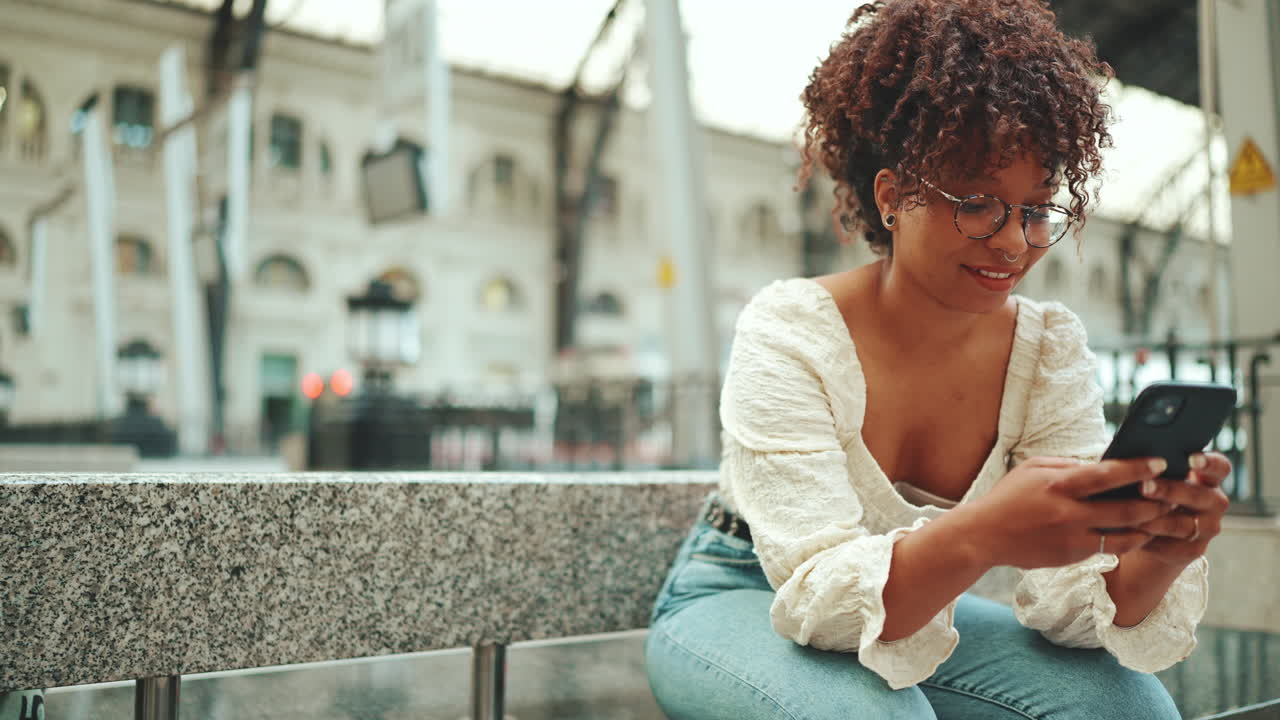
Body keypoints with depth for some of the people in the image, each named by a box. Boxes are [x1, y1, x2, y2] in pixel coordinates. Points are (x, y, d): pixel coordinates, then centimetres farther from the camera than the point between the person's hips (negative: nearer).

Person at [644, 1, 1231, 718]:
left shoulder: (1052, 349, -10)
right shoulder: (788, 331, -23)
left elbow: (1074, 597, -16)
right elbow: (824, 600, -31)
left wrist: (1157, 555, -38)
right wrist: (982, 536, -50)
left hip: (918, 615, 4)